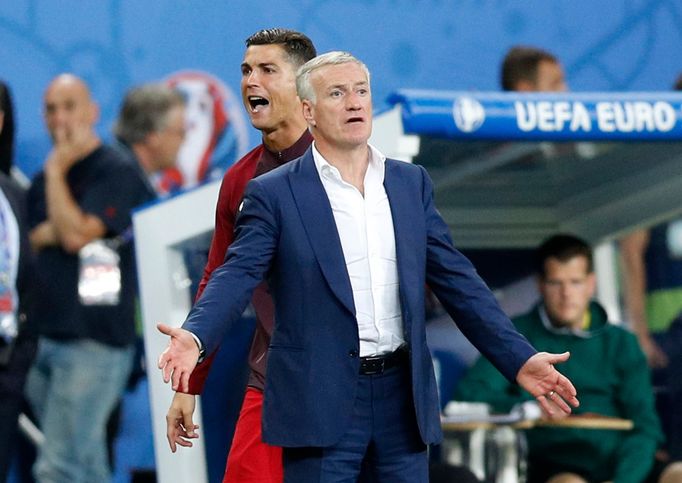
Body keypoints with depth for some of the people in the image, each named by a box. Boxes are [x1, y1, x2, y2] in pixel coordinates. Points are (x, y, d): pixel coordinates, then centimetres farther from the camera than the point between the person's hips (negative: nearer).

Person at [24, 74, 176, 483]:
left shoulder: (117, 172, -7)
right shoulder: (46, 181, 16)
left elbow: (75, 235, -17)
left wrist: (56, 170, -10)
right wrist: (48, 233, -6)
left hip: (94, 341, -8)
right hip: (44, 338, 8)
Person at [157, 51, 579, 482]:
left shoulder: (412, 183, 12)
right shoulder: (274, 194, -1)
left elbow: (455, 279, 12)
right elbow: (238, 274, -11)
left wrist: (519, 358, 4)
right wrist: (194, 337, -31)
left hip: (403, 395, 4)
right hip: (321, 399, -4)